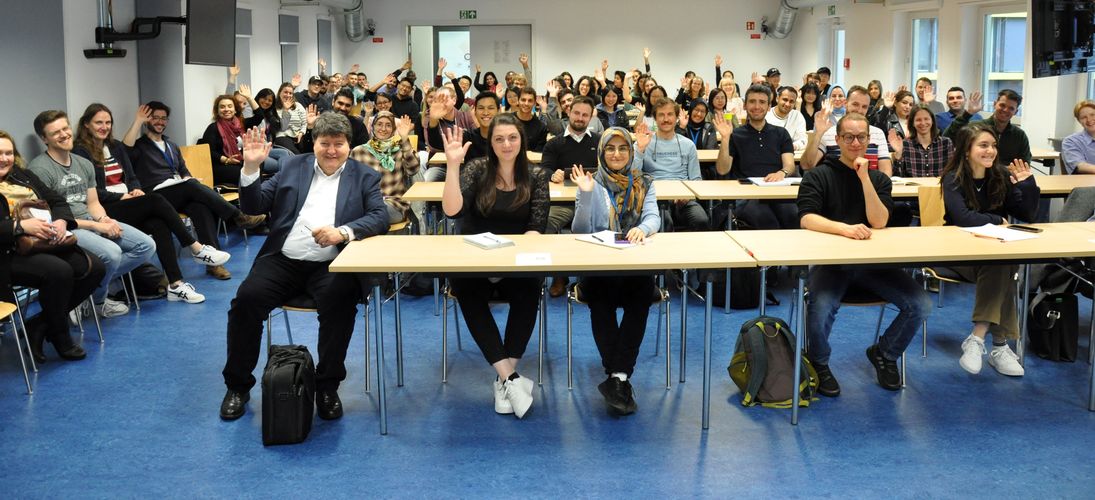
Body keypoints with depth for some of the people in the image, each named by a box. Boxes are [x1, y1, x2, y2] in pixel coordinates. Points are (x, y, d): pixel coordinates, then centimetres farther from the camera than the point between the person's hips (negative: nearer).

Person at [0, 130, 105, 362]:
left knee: (95, 268, -12)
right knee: (60, 271, -32)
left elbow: (57, 201, 17)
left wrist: (61, 221, -6)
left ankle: (39, 326, -2)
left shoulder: (23, 175, 20)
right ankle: (61, 338, -7)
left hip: (43, 244, 7)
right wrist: (21, 226, -24)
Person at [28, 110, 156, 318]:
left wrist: (104, 219, -9)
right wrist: (96, 226, -16)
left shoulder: (84, 164, 14)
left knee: (146, 245, -6)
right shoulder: (39, 169, -9)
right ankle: (96, 300, -3)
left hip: (93, 222, 8)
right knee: (111, 252, -33)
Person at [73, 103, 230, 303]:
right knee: (155, 200, -28)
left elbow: (131, 177, 18)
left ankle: (175, 284, -32)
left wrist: (135, 189, -4)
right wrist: (121, 197, -15)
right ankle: (196, 248, -23)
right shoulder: (80, 152, -1)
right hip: (106, 210, -6)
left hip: (127, 202, 6)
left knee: (159, 224, -25)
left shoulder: (116, 146, 20)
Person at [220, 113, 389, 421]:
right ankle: (238, 386, -3)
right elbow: (254, 206, 12)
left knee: (340, 301, -32)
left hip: (330, 266, -2)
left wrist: (343, 232, -21)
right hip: (283, 260, 2)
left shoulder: (365, 177, 12)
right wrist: (251, 168, -5)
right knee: (246, 298, -23)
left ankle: (327, 387, -14)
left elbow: (380, 218, -3)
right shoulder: (293, 167, 16)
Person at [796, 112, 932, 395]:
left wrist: (864, 178, -11)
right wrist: (845, 228, -31)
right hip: (830, 261, -4)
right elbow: (807, 218, -14)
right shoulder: (818, 176, 2)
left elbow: (879, 222, -4)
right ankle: (819, 364, 0)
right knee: (821, 307, -34)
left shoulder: (879, 179, 13)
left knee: (920, 305, -16)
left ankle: (884, 354, 15)